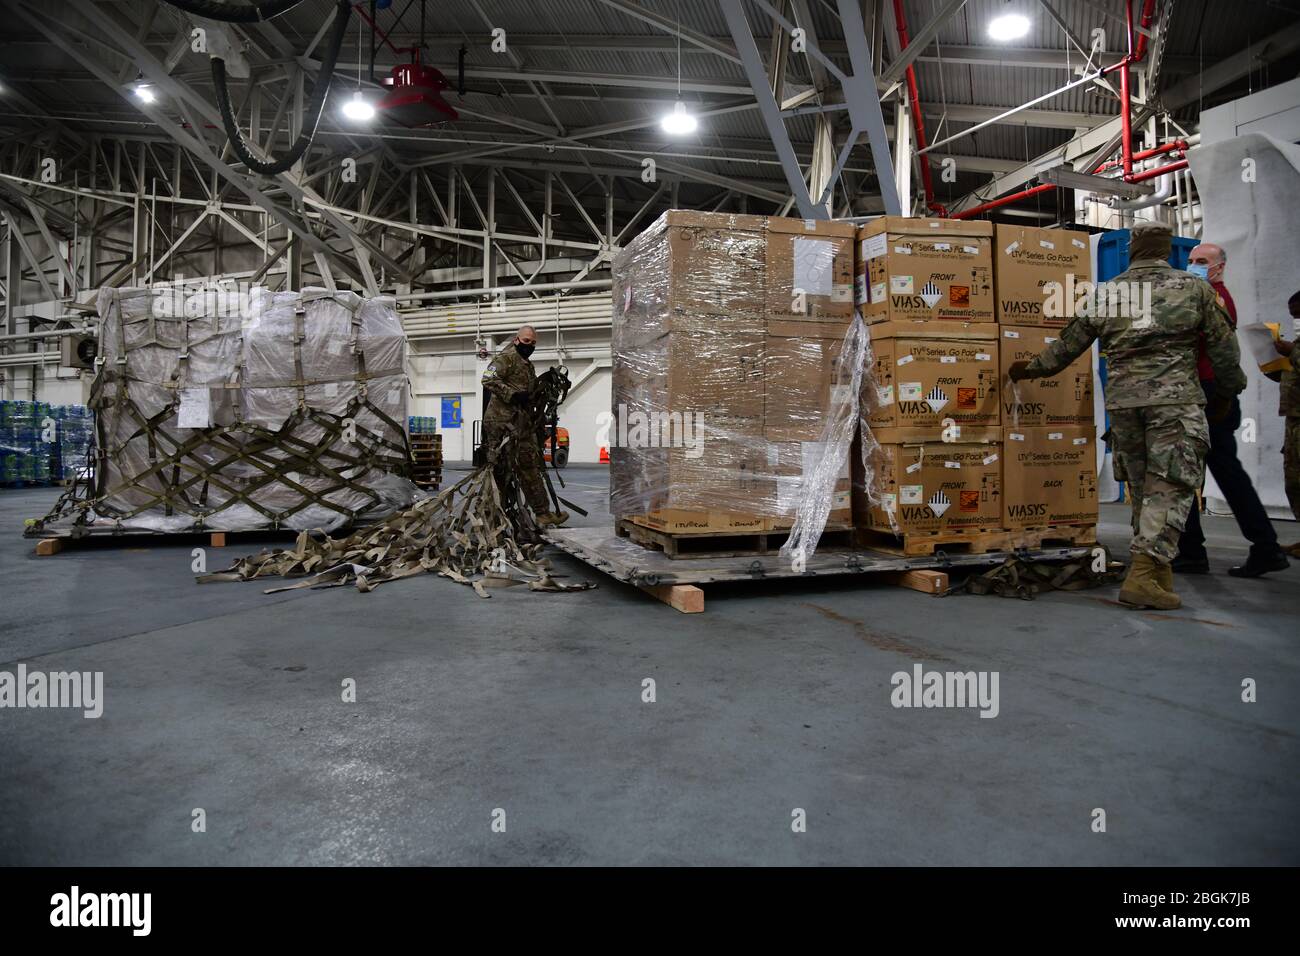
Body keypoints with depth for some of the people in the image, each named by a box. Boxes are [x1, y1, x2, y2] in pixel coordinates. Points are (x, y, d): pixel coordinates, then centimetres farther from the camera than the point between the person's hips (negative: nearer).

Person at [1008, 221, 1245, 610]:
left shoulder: (1107, 293, 10)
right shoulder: (1193, 287, 5)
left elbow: (1067, 344, 16)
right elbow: (1224, 348, 9)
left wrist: (1028, 369, 31)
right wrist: (1227, 393, 24)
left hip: (1122, 400, 3)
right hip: (1175, 399, -3)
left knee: (1142, 489, 13)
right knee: (1169, 489, -4)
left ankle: (1160, 572, 20)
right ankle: (1143, 575, -14)